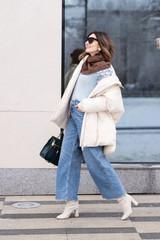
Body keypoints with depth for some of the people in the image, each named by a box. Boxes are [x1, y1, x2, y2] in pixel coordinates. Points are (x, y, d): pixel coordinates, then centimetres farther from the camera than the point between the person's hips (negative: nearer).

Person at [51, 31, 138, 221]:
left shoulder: (105, 70, -12)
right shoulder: (85, 62, 12)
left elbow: (111, 101, -17)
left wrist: (85, 105, -15)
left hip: (89, 119, -8)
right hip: (74, 115, 8)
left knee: (94, 159, -7)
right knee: (68, 157, 4)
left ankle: (123, 198, 7)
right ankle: (71, 203, 9)